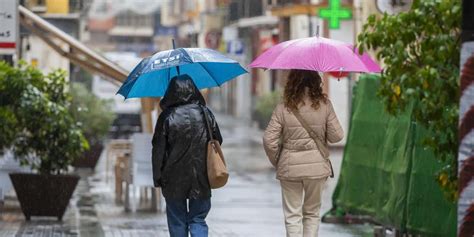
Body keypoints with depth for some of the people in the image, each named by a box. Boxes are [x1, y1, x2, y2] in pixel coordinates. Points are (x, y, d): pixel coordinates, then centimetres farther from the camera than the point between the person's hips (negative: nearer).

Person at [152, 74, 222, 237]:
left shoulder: (166, 117, -9)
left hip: (174, 180, -2)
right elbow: (218, 142, 8)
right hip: (201, 179, 2)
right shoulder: (205, 113, 0)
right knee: (198, 220, 9)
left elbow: (158, 150, -7)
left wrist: (157, 177, 0)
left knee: (177, 222, 11)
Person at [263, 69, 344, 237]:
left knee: (292, 215, 6)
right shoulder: (324, 105, -5)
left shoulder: (283, 108, -7)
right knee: (312, 213, 16)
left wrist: (277, 162, 7)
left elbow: (269, 140, -9)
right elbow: (336, 136, -1)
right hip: (317, 166, 1)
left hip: (289, 167, -1)